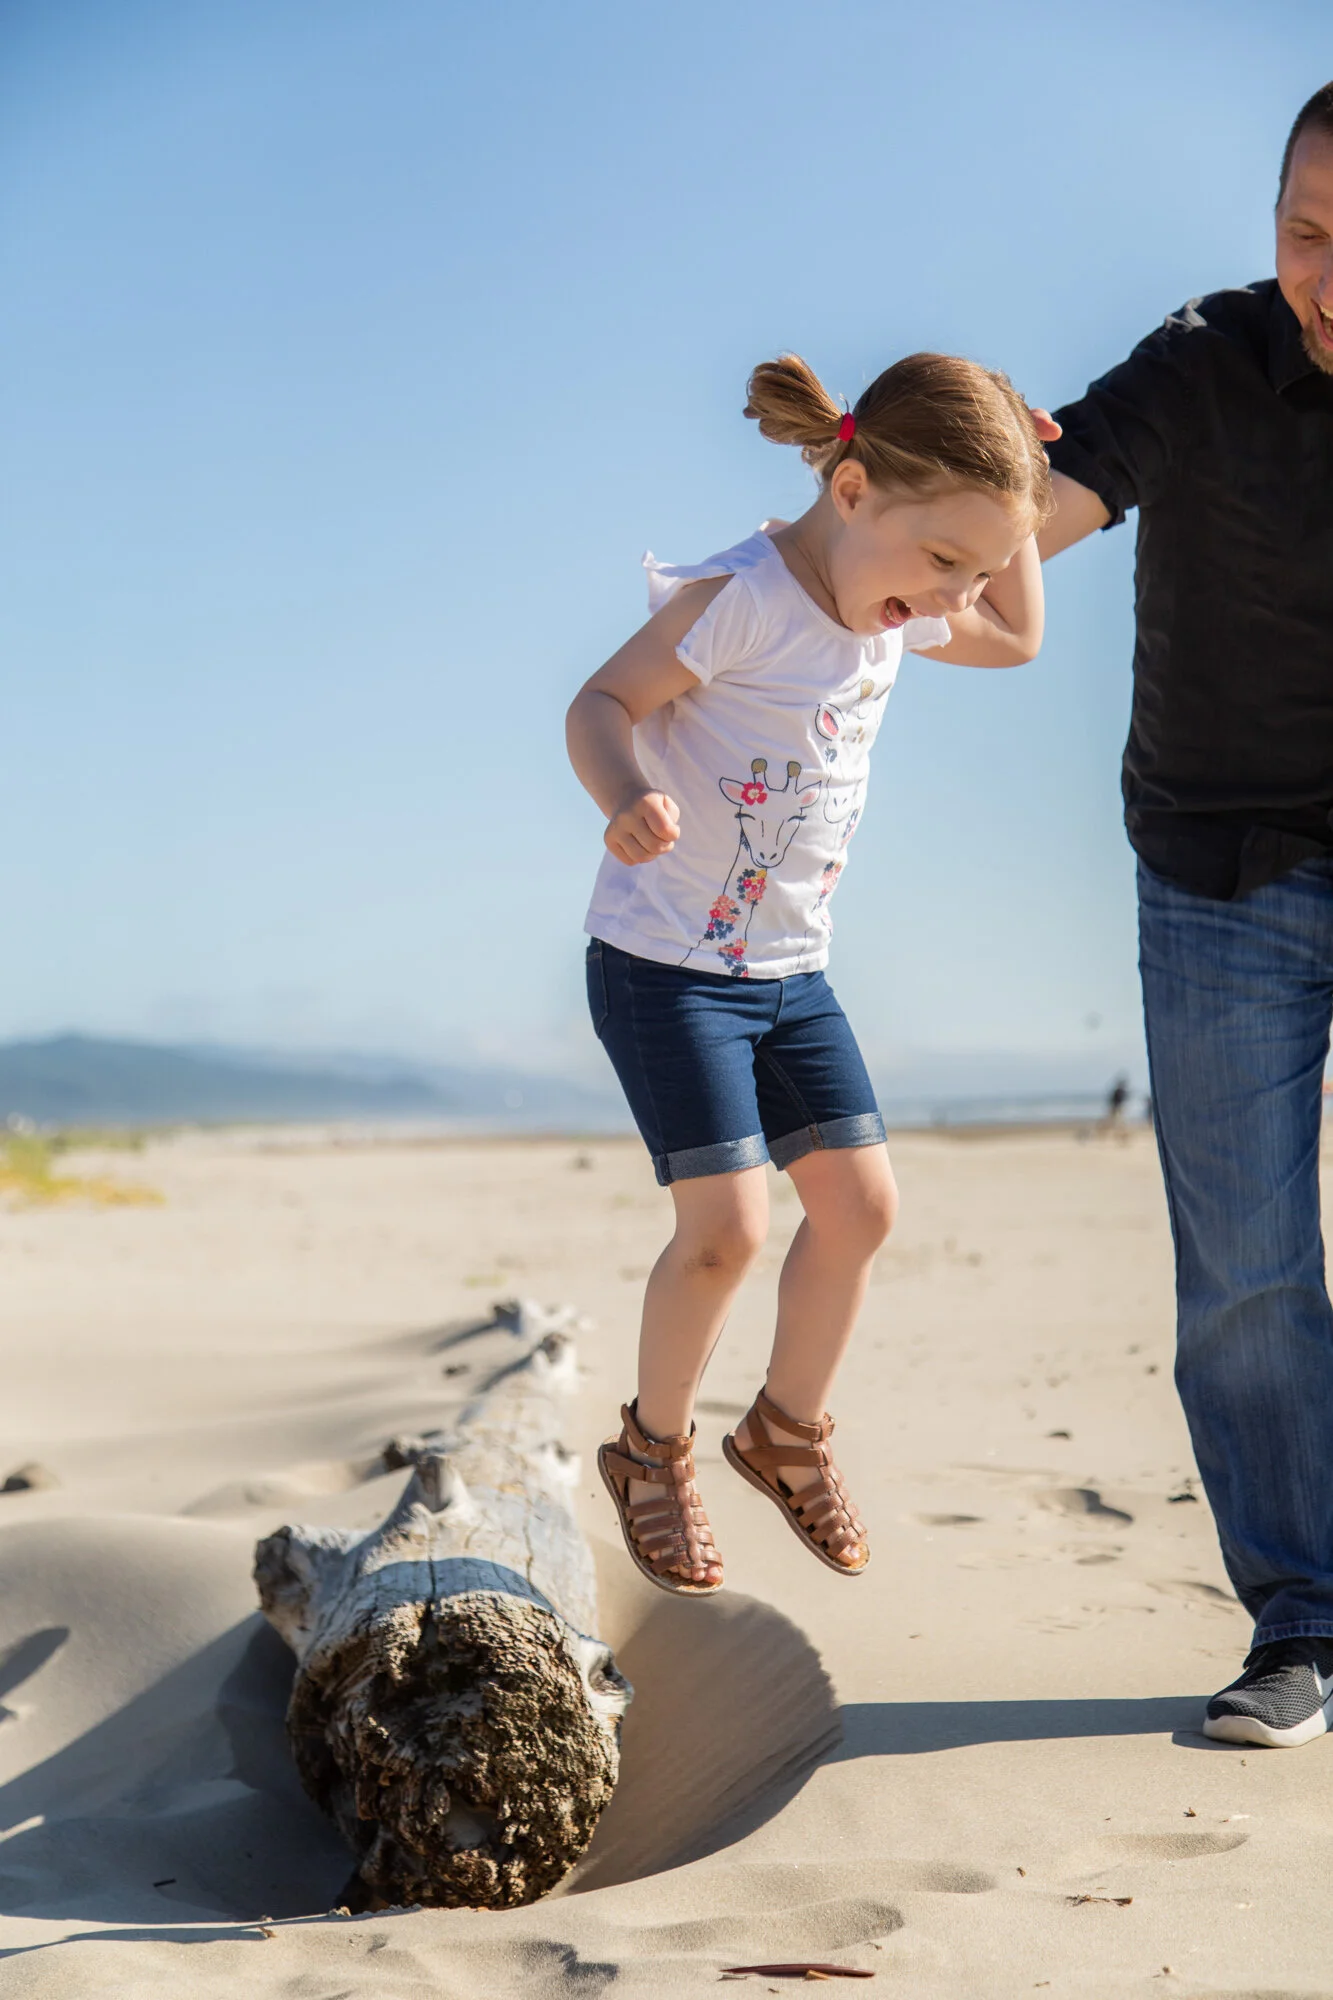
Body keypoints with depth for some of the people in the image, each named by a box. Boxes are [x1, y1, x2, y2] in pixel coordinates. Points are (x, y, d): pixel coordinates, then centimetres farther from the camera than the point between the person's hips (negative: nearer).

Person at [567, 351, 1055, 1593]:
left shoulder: (892, 617, 3)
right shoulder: (741, 599, -21)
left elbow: (1016, 639, 21)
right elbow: (602, 704, -18)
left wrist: (1009, 520, 6)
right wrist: (627, 800, -39)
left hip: (790, 969, 8)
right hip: (664, 963, -8)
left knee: (858, 1202, 6)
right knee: (725, 1225, -12)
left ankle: (788, 1429, 29)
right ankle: (653, 1450, 13)